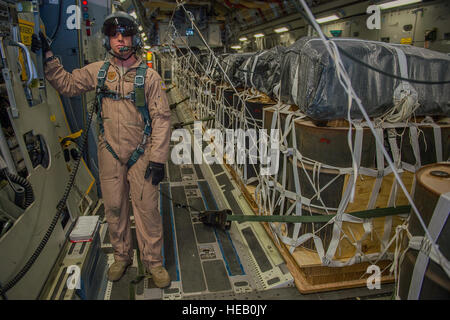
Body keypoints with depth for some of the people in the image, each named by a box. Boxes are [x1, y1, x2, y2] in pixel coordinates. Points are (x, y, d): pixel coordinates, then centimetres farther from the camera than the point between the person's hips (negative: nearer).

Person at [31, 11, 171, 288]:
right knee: (114, 208, 13)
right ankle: (122, 256, 34)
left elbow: (161, 118, -10)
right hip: (110, 153, 4)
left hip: (141, 154, -3)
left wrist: (158, 159, -14)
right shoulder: (98, 71, 5)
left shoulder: (149, 76, -7)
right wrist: (47, 57, 5)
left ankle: (153, 260, 20)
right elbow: (66, 84, 17)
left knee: (147, 208, 1)